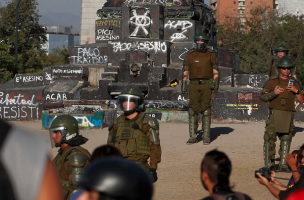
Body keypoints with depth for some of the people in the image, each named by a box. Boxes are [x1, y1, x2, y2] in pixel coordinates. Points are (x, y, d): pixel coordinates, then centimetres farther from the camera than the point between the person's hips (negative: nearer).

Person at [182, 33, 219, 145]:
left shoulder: (211, 55, 2)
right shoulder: (190, 55, 4)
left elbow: (216, 73, 2)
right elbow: (185, 72, 6)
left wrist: (216, 89, -6)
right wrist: (183, 88, 0)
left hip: (206, 85, -1)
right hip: (194, 86, 1)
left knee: (206, 110, -4)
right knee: (193, 110, -4)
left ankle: (206, 137, 1)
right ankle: (193, 137, 1)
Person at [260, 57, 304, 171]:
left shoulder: (294, 83, 8)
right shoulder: (272, 81, 2)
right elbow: (262, 97, 0)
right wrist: (274, 93, -17)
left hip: (288, 115, 2)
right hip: (274, 114, -2)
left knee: (286, 140, 3)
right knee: (269, 138, -8)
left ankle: (283, 165, 8)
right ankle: (269, 164, -2)